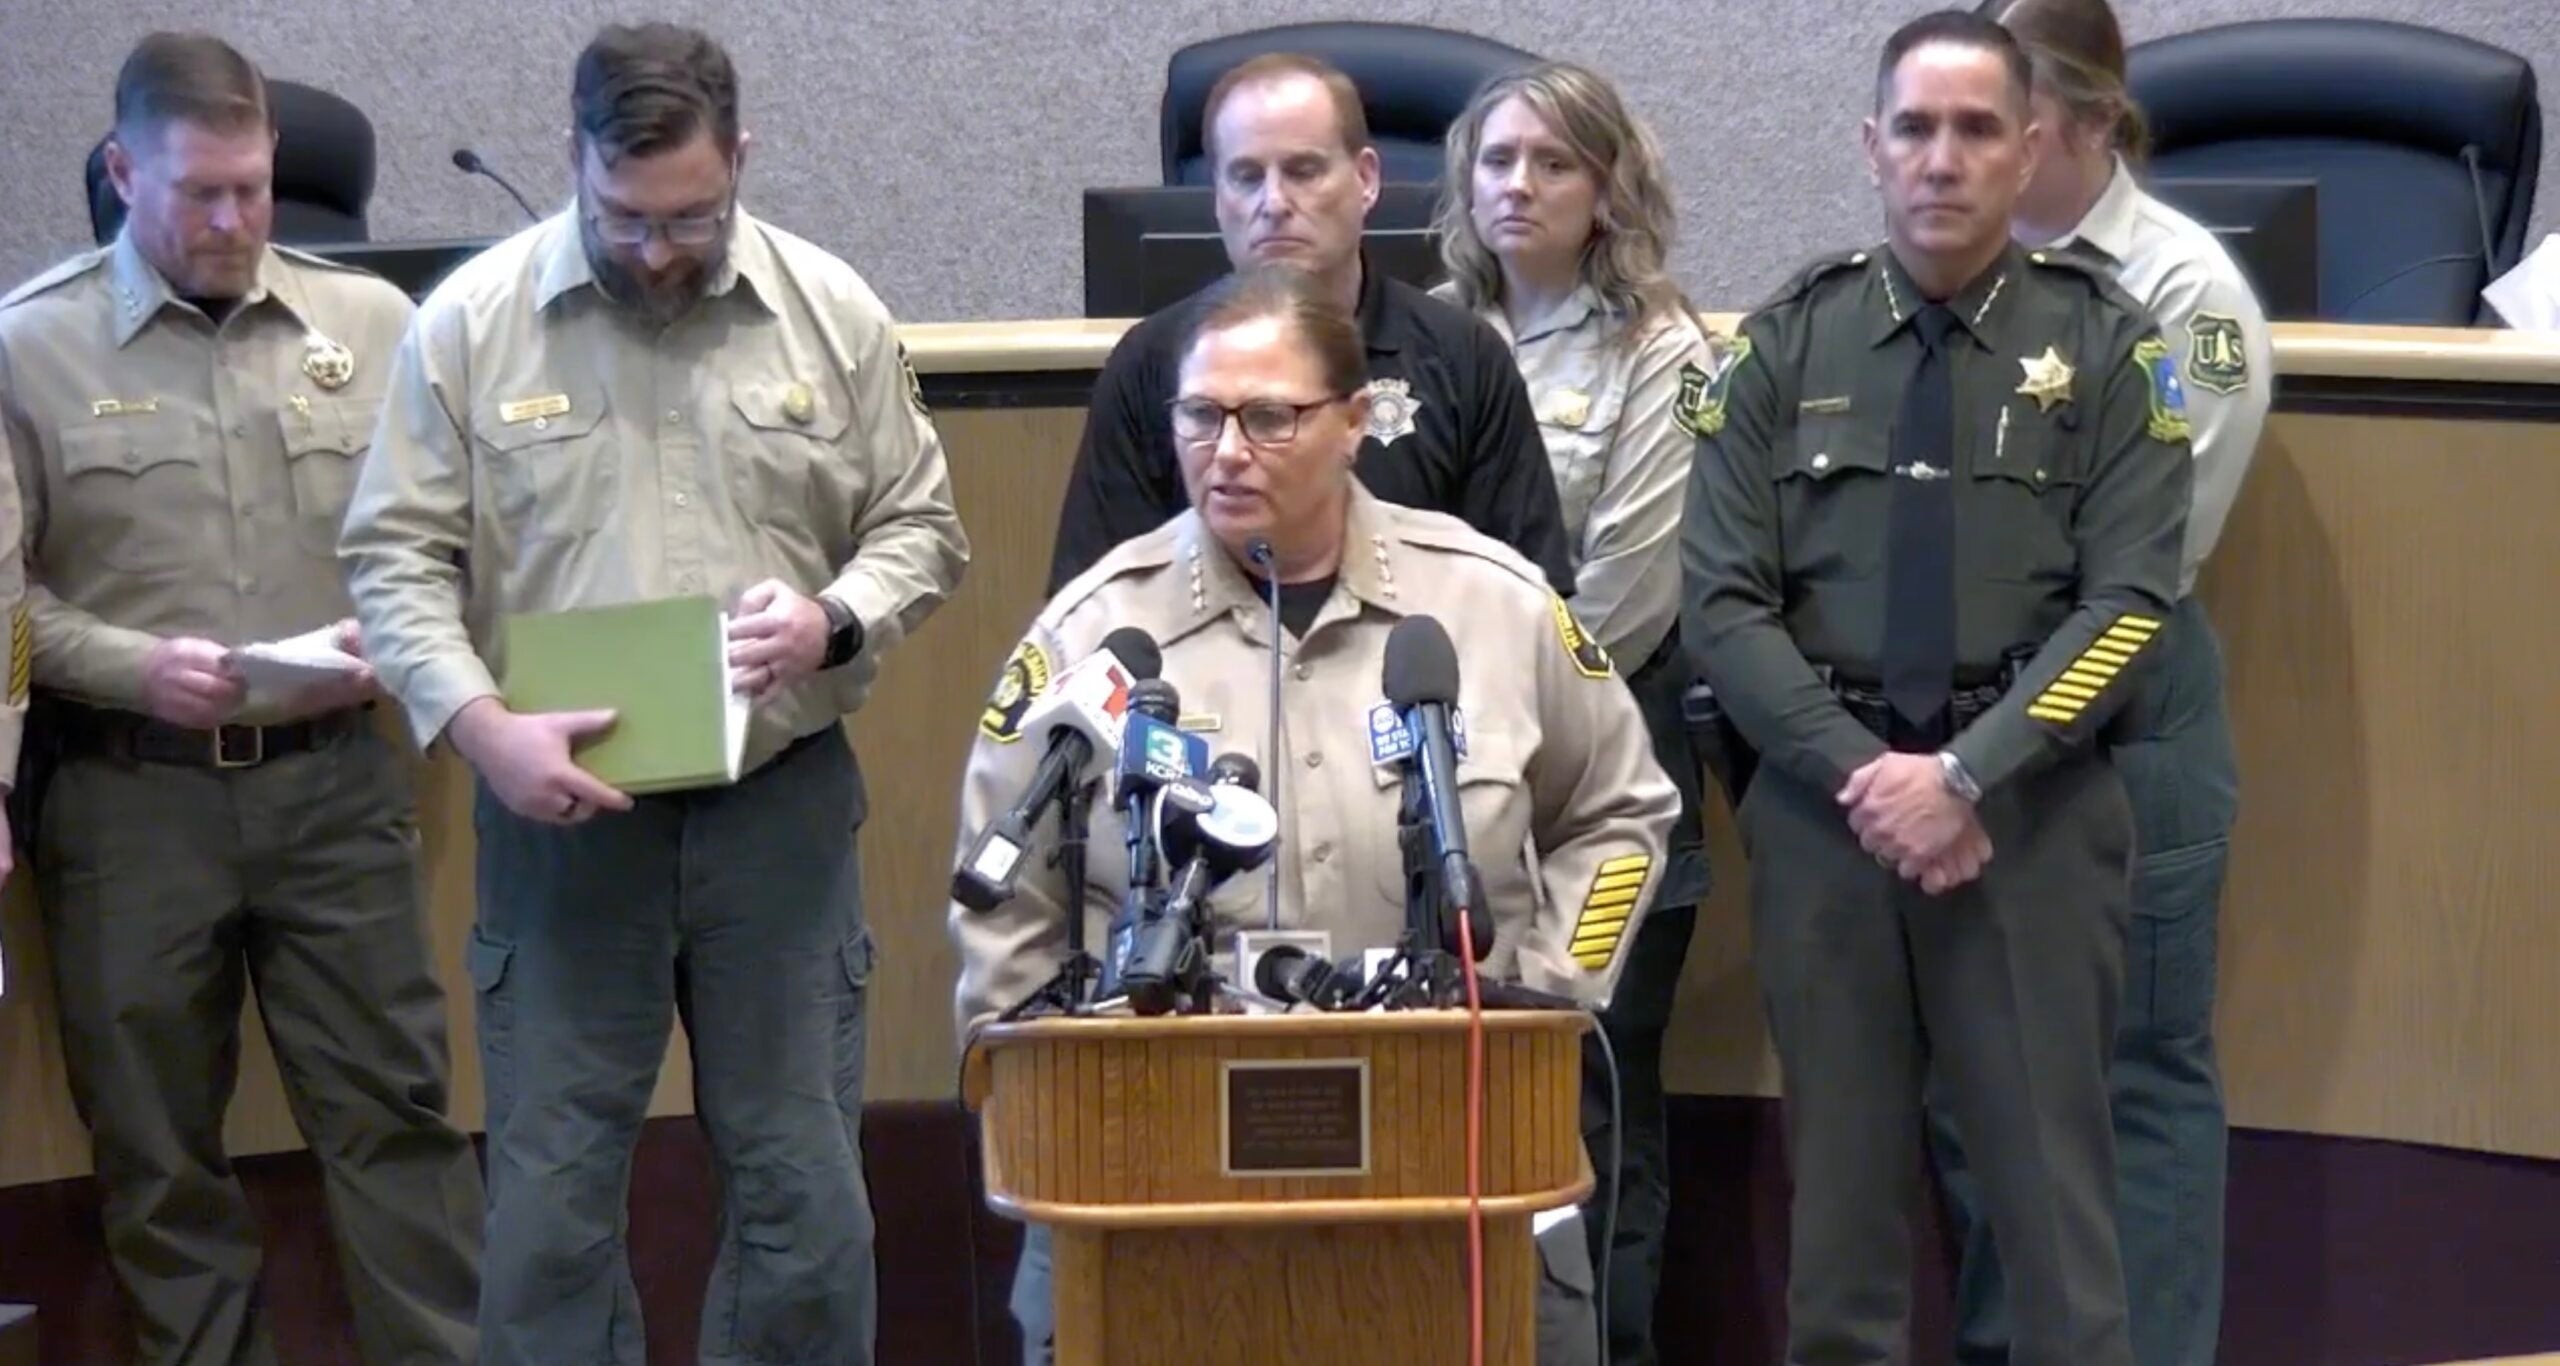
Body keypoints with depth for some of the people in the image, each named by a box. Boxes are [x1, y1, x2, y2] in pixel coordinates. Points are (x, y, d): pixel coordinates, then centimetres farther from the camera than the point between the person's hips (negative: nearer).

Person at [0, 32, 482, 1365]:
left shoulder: (367, 323, 4)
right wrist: (132, 667, -15)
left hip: (335, 780, 1)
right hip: (128, 797, -1)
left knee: (394, 1108, 5)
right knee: (156, 1142, 9)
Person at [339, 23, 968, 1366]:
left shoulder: (833, 310, 1)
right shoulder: (470, 320, -2)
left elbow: (918, 525, 8)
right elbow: (398, 559, -1)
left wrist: (835, 622, -12)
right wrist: (483, 727, -15)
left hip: (781, 796, 1)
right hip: (558, 807, -1)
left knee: (800, 1176, 8)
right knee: (551, 1180, 5)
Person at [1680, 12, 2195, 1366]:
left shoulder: (2105, 345, 2)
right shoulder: (1788, 343, 6)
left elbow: (2127, 602, -5)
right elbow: (1721, 601, 0)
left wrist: (1968, 774, -15)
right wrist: (1858, 772, -11)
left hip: (2033, 804, -1)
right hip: (1825, 800, 2)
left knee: (2049, 1175, 2)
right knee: (1840, 1175, 8)